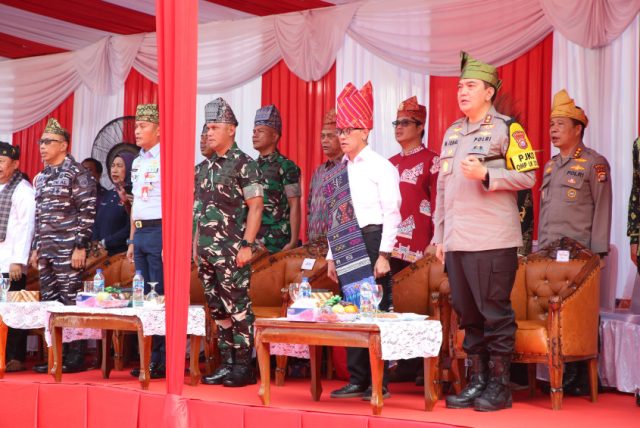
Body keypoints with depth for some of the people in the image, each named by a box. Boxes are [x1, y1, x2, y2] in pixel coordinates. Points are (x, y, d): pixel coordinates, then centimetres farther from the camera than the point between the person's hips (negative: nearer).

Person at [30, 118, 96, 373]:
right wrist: (35, 248, 17)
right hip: (46, 250, 8)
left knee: (70, 301, -6)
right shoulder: (41, 177, 17)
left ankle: (75, 357, 0)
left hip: (68, 249, -8)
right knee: (48, 302, 8)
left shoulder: (77, 173, -7)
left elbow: (87, 211, -12)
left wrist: (81, 246, -17)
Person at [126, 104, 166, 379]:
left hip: (159, 232, -8)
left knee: (161, 295, -7)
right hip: (140, 233, 9)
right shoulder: (137, 162, 18)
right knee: (144, 296, 9)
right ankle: (149, 357, 16)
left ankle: (163, 362, -2)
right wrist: (132, 240, 20)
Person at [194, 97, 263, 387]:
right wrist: (196, 244, 16)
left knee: (239, 308, -4)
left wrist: (246, 244, -17)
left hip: (232, 251, -7)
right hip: (207, 250, 8)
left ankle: (244, 366, 2)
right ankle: (227, 364, 17)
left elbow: (255, 206, -11)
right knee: (218, 310, 10)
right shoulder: (206, 167, 15)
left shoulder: (243, 164, -7)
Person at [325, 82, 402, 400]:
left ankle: (379, 383, 2)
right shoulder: (339, 172, 15)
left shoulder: (380, 166, -4)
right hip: (346, 246, 7)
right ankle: (357, 380, 14)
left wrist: (383, 254, -15)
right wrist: (332, 256, 14)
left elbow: (392, 213, -9)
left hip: (371, 241, -7)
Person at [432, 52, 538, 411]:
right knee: (468, 314, 10)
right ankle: (477, 380, 18)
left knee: (495, 313, -2)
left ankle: (500, 386, 6)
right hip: (457, 241, 7)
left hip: (492, 239, -6)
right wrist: (440, 235, 17)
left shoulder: (506, 128, -3)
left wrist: (485, 174, -18)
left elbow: (528, 177, -7)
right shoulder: (452, 133, 17)